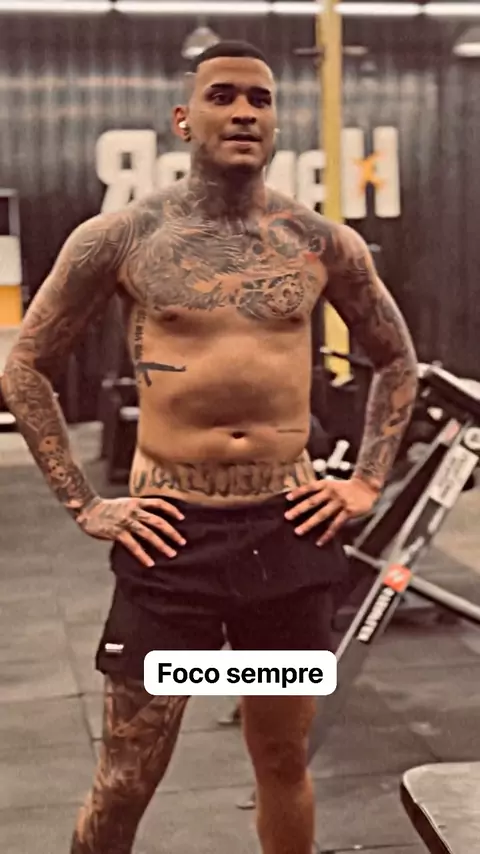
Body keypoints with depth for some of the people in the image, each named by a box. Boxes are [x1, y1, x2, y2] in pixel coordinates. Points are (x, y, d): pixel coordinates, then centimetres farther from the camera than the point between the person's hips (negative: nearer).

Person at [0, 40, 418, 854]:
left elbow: (397, 361, 16)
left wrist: (366, 483, 7)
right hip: (171, 531, -2)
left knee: (283, 759, 16)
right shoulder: (119, 237, -4)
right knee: (125, 780, 5)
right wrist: (83, 505, -2)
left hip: (290, 528, 2)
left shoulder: (322, 243, 2)